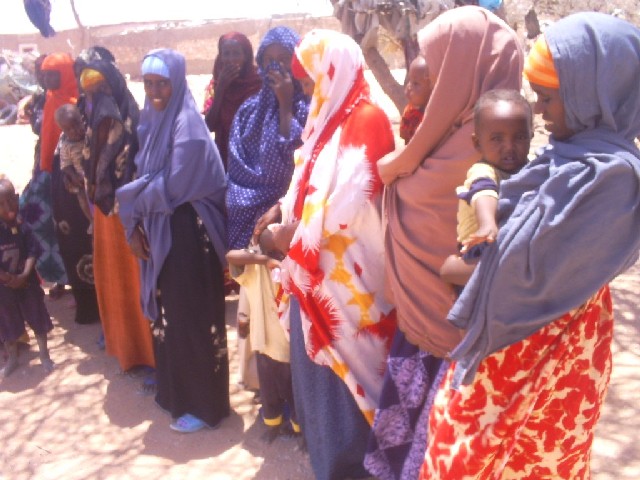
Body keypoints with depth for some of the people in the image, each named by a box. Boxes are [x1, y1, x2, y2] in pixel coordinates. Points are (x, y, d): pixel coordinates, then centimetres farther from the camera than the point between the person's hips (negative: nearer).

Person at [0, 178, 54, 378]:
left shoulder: (23, 227, -10)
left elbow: (32, 252, -10)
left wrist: (24, 275, -20)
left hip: (27, 281, 1)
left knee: (38, 318, 10)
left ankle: (44, 356, 28)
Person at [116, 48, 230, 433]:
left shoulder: (187, 123, -15)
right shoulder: (152, 122, 11)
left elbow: (171, 186, -20)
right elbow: (144, 179, 11)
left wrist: (132, 204, -5)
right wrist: (135, 226, -1)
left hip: (188, 232, -9)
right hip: (158, 232, 9)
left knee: (192, 316, 0)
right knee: (166, 313, 17)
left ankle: (204, 403, 15)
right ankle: (175, 390, 34)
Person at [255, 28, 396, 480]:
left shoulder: (367, 120, -15)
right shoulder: (330, 116, 14)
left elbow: (347, 201, -22)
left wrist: (292, 234, -11)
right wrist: (283, 209, 1)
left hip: (345, 271, -9)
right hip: (315, 265, 9)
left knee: (343, 368, 4)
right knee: (319, 363, 17)